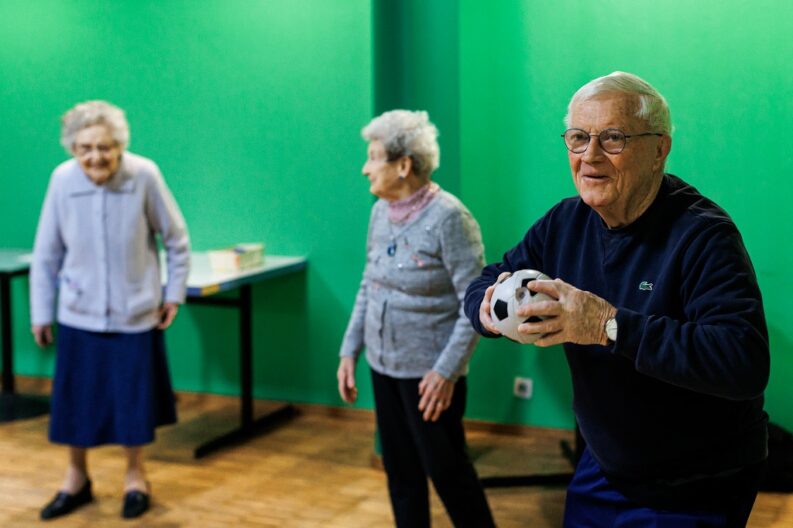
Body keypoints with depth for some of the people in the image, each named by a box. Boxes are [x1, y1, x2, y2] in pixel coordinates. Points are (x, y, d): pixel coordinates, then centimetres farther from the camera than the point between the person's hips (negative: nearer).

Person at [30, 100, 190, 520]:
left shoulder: (144, 175, -17)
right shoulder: (62, 179, -12)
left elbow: (176, 239, -4)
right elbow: (46, 254, -2)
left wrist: (174, 294, 0)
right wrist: (41, 313, 3)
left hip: (135, 313, -1)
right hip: (79, 313, 1)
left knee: (134, 402, 9)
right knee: (74, 402, 9)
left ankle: (135, 476, 31)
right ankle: (76, 478, 31)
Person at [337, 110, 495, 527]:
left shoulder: (448, 217, -17)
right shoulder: (380, 212, 4)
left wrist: (446, 371, -22)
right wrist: (350, 351, 9)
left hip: (429, 371, -6)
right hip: (384, 365, 7)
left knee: (445, 469, 4)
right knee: (400, 469, 14)